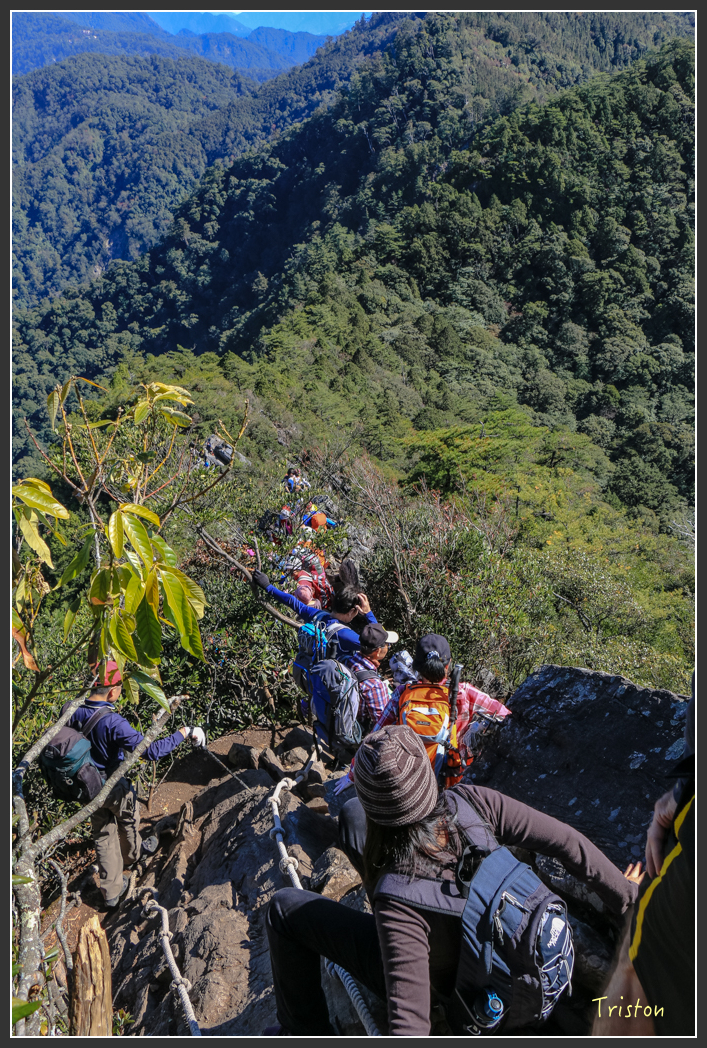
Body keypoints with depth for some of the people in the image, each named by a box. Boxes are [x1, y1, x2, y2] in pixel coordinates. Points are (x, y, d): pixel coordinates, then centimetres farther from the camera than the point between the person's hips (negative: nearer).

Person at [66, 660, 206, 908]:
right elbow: (151, 750, -41)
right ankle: (132, 854, 56)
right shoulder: (113, 723, -36)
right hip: (115, 788, -5)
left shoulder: (72, 713, -16)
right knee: (128, 821, 27)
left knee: (102, 836, 21)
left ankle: (111, 891, 32)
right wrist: (183, 733, -34)